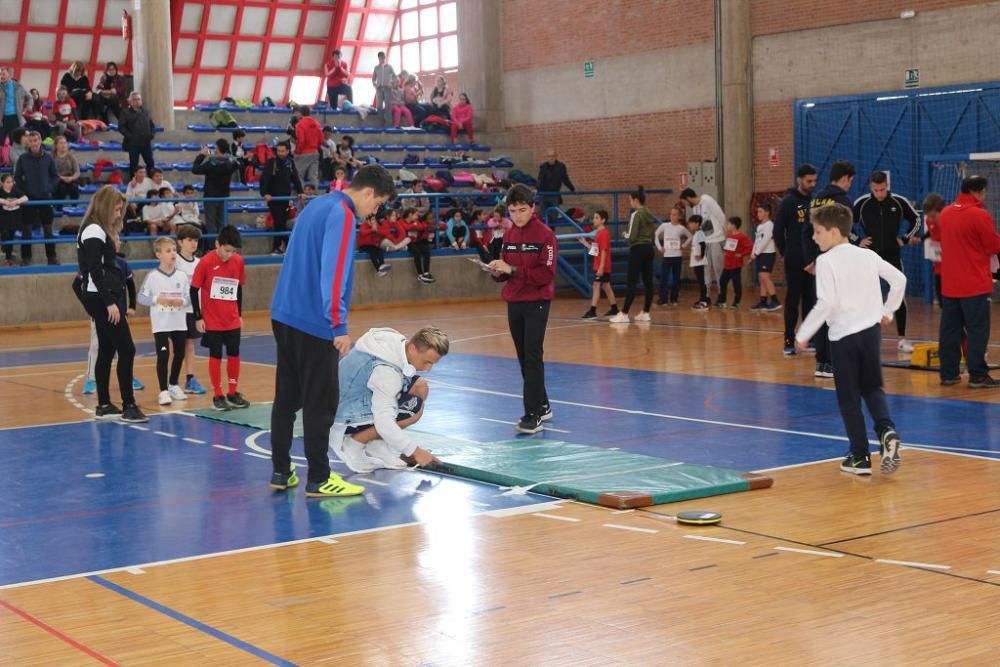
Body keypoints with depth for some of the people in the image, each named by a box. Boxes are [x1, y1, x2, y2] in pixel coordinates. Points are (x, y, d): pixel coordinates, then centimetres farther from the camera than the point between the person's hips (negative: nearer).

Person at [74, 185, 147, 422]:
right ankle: (129, 406, -8)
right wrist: (110, 302, -21)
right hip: (101, 298, -10)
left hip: (103, 299, 10)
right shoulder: (94, 231, -13)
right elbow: (95, 271, -20)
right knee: (126, 350, -9)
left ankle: (104, 406, 16)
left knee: (107, 351, 11)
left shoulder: (100, 231, 16)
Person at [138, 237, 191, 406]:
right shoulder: (152, 276, -7)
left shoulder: (182, 276, 2)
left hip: (179, 323, 4)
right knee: (163, 356, -7)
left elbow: (189, 297, 4)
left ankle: (174, 385, 31)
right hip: (160, 324, -4)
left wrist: (181, 301, -17)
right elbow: (142, 297, -6)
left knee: (179, 354, 12)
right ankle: (163, 391, -1)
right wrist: (158, 299, -19)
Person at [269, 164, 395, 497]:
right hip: (313, 322, -9)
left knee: (287, 396, 12)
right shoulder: (342, 215, -14)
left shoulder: (318, 205, 15)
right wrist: (339, 326, -23)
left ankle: (281, 471, 17)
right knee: (320, 402, -2)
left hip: (285, 315, 9)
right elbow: (333, 273, -23)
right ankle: (318, 479, 2)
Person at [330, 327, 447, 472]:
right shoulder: (385, 370, -34)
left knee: (420, 387, 0)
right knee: (413, 404, -23)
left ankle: (375, 444, 5)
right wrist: (415, 451, -32)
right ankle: (352, 444, -9)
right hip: (347, 415, -10)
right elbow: (383, 421, -36)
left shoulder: (398, 341, -7)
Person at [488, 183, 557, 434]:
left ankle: (533, 414, -9)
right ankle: (542, 406, 23)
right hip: (514, 303, 6)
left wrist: (512, 270, -22)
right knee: (524, 358, 11)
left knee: (533, 357, -10)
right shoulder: (509, 235, 9)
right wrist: (498, 271, -9)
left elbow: (546, 274, -16)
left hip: (536, 303, -6)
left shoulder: (545, 234, -10)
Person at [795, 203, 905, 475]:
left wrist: (803, 334, -12)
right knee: (872, 387, 20)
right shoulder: (868, 256, 7)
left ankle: (860, 457, 9)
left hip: (843, 335, -5)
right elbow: (899, 279, 11)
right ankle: (887, 430, -6)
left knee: (849, 398, 6)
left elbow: (826, 303, -19)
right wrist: (888, 311, 24)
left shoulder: (826, 261, -11)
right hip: (871, 329, 5)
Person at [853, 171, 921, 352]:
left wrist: (905, 239, 2)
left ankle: (902, 339, 7)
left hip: (892, 255, 0)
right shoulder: (861, 203, -7)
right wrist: (857, 241, -3)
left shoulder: (899, 202, -5)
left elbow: (916, 220, 11)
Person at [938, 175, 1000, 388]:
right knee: (977, 330, -1)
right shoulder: (980, 215, -14)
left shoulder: (945, 213, 6)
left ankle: (948, 373, 13)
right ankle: (977, 376, 0)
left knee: (949, 329, 9)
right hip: (975, 285, -7)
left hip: (949, 284, 7)